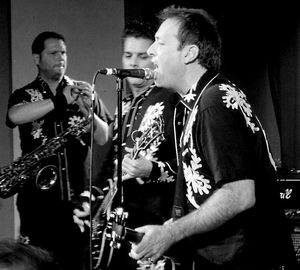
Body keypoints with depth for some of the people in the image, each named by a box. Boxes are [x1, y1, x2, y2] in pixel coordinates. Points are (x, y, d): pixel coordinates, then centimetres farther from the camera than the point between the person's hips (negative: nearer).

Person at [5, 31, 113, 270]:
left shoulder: (83, 92, 11)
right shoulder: (24, 95, 6)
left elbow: (103, 138, 5)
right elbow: (15, 116, -18)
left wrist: (87, 111, -14)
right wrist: (61, 100, -20)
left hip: (80, 197, 1)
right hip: (39, 199, -1)